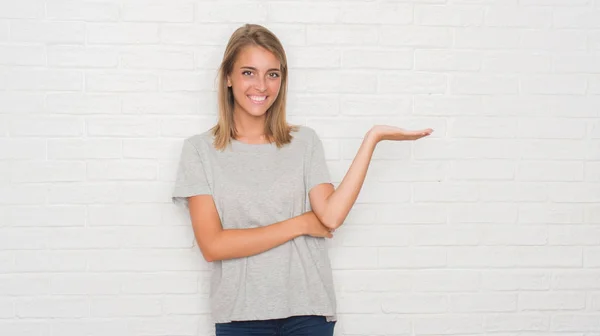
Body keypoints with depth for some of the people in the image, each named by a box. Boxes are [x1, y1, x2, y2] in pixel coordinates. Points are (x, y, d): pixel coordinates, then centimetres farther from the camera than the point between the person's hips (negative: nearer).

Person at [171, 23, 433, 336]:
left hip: (308, 309, 1)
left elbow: (331, 216, -12)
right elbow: (212, 245, -11)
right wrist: (301, 223, -9)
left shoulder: (304, 141, 2)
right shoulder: (199, 149, -3)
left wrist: (372, 137, -12)